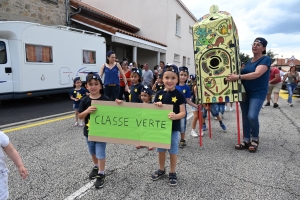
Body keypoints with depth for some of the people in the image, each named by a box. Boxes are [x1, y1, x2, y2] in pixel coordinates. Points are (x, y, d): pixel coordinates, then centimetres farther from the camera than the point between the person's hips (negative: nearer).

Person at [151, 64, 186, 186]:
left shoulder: (179, 95, -11)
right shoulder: (159, 94, 0)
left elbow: (183, 113, -13)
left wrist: (175, 116, -33)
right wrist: (156, 105, -16)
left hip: (174, 128, -3)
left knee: (173, 151, 9)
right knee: (161, 150, 17)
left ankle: (172, 173, 27)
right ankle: (161, 170, 36)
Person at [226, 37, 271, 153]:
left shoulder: (266, 59, -8)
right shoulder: (249, 61, 14)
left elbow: (257, 74, -24)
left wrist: (238, 77, -31)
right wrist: (236, 76, 4)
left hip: (258, 93, -7)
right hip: (245, 92, 7)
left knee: (252, 116, -20)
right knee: (245, 117, 6)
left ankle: (255, 140, 4)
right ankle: (246, 141, 17)